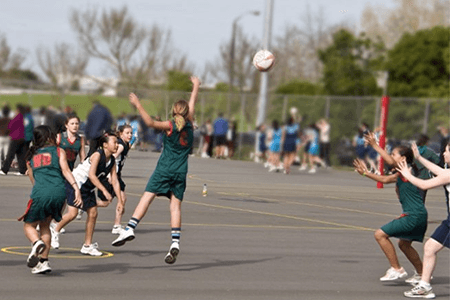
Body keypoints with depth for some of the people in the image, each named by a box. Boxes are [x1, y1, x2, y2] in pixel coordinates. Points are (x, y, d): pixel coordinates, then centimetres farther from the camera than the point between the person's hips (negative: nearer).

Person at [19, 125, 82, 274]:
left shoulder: (31, 156, 23)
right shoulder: (58, 151, 16)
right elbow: (65, 170, -1)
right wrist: (76, 188, -9)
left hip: (40, 193, -1)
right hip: (58, 192, 1)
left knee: (29, 225, 14)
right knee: (45, 225, 19)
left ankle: (37, 243, -20)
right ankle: (43, 261, 11)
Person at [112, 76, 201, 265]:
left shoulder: (170, 126, -4)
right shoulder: (189, 126, 6)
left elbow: (151, 123, -19)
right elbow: (192, 103, 21)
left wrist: (138, 105, -14)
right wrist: (196, 86, 35)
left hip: (164, 170, -3)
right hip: (180, 173, 3)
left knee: (147, 197, -4)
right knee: (175, 205, 0)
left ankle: (130, 228, -17)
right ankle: (175, 242, -13)